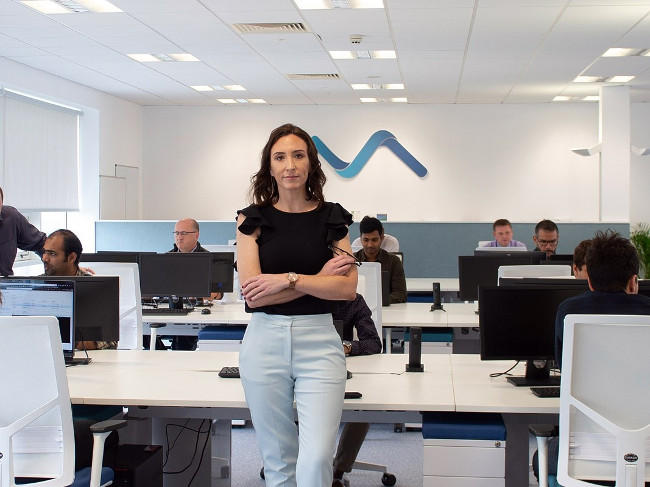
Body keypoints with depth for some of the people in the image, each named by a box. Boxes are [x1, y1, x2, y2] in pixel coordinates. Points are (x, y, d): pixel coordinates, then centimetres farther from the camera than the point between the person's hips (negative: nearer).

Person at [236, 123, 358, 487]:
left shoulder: (332, 218, 5)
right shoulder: (253, 219, 4)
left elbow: (348, 288, -5)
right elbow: (253, 293, -7)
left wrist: (288, 279, -14)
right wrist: (321, 278, -9)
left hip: (318, 341, 0)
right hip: (264, 340, 1)